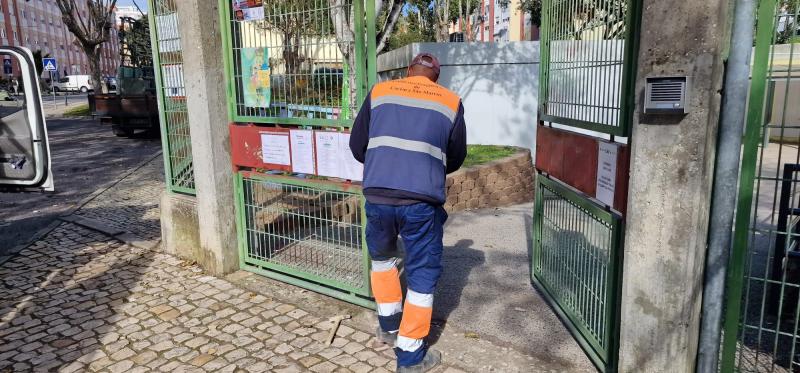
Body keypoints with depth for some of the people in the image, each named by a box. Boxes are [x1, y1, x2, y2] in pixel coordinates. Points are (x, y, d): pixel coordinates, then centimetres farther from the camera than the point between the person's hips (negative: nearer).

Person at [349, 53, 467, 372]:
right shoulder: (451, 102, 10)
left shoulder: (379, 92, 11)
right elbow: (456, 158, 17)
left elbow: (356, 145, 13)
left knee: (382, 257, 28)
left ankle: (389, 326, 39)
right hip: (422, 201, -2)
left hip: (377, 196, 2)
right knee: (422, 276, 13)